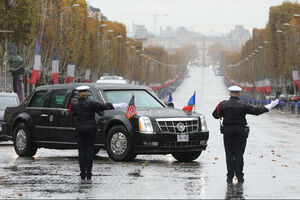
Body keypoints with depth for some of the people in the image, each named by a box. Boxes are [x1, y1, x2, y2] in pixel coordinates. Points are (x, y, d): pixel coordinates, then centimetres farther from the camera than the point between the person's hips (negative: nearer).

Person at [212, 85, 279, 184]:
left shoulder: (224, 105, -2)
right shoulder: (243, 106, -6)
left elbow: (215, 115, 6)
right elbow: (257, 111, -6)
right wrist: (269, 107, 3)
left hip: (227, 132, 1)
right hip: (240, 132, -1)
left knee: (229, 155, 4)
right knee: (239, 155, 3)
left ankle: (230, 177, 0)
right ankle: (239, 177, 3)